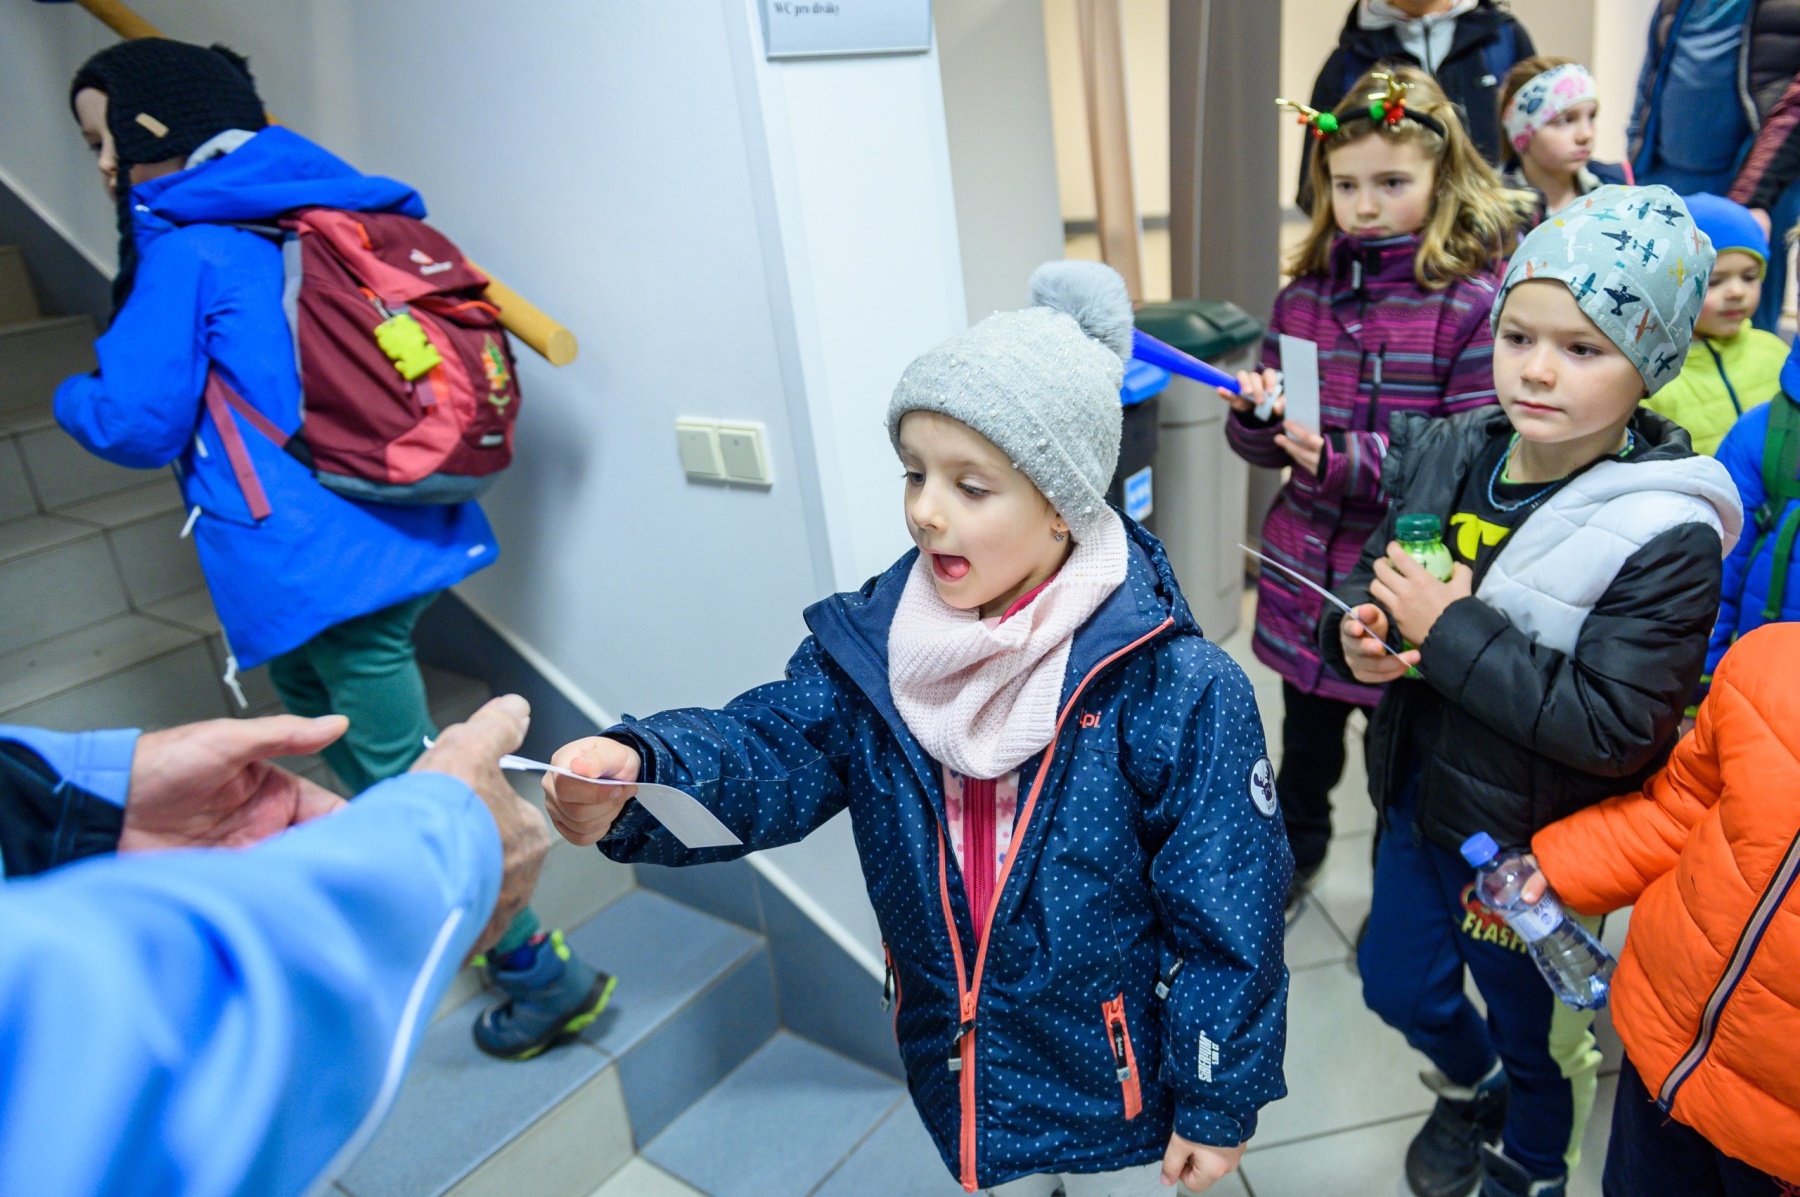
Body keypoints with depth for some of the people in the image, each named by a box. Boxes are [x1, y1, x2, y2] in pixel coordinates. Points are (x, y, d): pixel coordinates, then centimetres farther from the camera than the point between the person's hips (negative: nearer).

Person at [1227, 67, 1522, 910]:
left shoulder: (1475, 303, -14)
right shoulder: (1306, 292, 3)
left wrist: (1344, 460, -28)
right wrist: (1254, 417, -13)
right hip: (1304, 581, 5)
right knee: (1305, 743, 24)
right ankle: (1292, 858, 51)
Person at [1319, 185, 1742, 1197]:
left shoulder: (1666, 539, -24)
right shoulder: (1444, 454, -7)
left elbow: (1614, 729, -28)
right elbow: (1376, 586, 5)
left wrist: (1454, 632, -29)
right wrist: (1360, 637, -17)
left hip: (1535, 847, -5)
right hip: (1419, 800, 5)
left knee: (1530, 1030, 21)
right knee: (1399, 987, 25)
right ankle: (1470, 1087, 59)